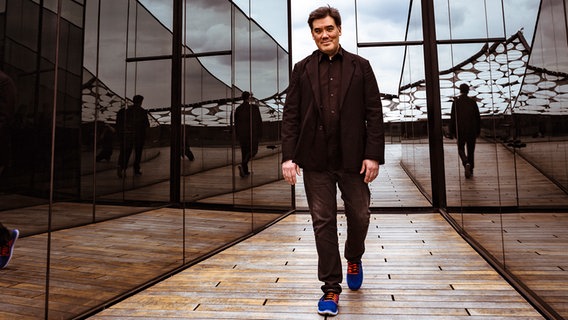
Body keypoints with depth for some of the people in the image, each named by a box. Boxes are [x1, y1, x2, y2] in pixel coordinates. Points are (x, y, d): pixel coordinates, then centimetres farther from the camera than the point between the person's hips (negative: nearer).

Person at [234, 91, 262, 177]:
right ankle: (243, 165, -12)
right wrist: (260, 134, 2)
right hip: (253, 133, -4)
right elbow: (259, 121, -7)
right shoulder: (254, 107, -8)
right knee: (253, 150, 10)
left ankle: (245, 171, 14)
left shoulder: (238, 109, 3)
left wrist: (237, 136, 15)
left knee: (244, 152, 12)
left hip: (241, 134, 4)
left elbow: (236, 123, 7)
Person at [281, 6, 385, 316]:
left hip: (353, 158, 0)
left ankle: (354, 258, 41)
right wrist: (288, 156, -6)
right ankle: (331, 287, 17)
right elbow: (290, 115, 3)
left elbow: (374, 113, 2)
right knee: (323, 222, 4)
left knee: (359, 215, 9)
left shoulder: (360, 66, 6)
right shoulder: (302, 69, 7)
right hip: (316, 159, 0)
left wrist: (373, 154, -7)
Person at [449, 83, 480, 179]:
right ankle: (470, 170, 17)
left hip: (460, 131, -2)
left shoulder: (456, 102, -7)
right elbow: (478, 117, 2)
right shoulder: (473, 102, -1)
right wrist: (478, 130, 12)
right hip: (472, 131, 2)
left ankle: (466, 163, -16)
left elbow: (453, 118, -8)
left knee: (461, 149, 11)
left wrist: (451, 131, -1)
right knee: (471, 150, 12)